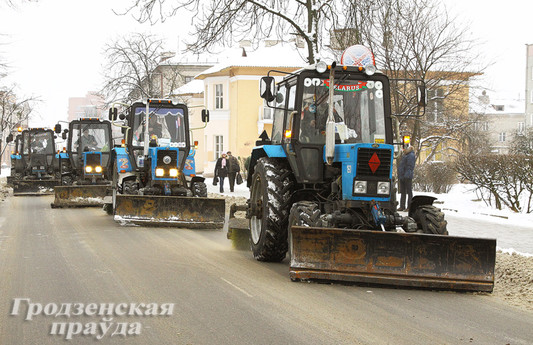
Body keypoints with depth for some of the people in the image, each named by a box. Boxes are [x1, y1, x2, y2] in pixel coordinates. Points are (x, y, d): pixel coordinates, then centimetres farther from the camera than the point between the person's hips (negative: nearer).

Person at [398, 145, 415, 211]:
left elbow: (410, 166, -18)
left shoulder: (411, 156, -10)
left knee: (409, 192, -5)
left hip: (407, 177, -10)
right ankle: (402, 206, 15)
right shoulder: (404, 155, 20)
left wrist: (406, 175, -25)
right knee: (402, 192, 11)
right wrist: (399, 175, 21)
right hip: (402, 176, 10)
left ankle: (409, 207, -3)